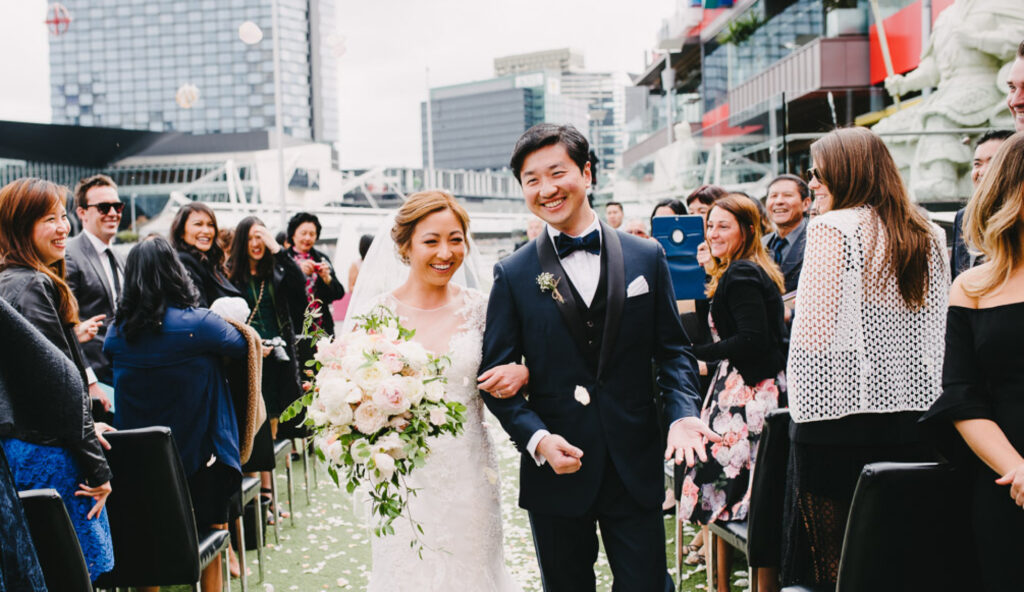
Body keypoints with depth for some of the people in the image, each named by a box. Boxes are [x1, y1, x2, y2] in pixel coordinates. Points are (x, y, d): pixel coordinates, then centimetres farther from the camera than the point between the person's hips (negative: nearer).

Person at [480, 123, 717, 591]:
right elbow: (495, 375, -1)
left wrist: (683, 413, -11)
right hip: (557, 469, 0)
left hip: (636, 470, 1)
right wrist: (536, 438, -16)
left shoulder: (646, 258, 3)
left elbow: (672, 349, 7)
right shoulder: (513, 275, -1)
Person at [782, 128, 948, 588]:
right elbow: (937, 332, 16)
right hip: (917, 413, 6)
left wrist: (803, 405, 1)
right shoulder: (931, 236, 11)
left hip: (841, 416, -6)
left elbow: (814, 331, -12)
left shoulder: (832, 228, -8)